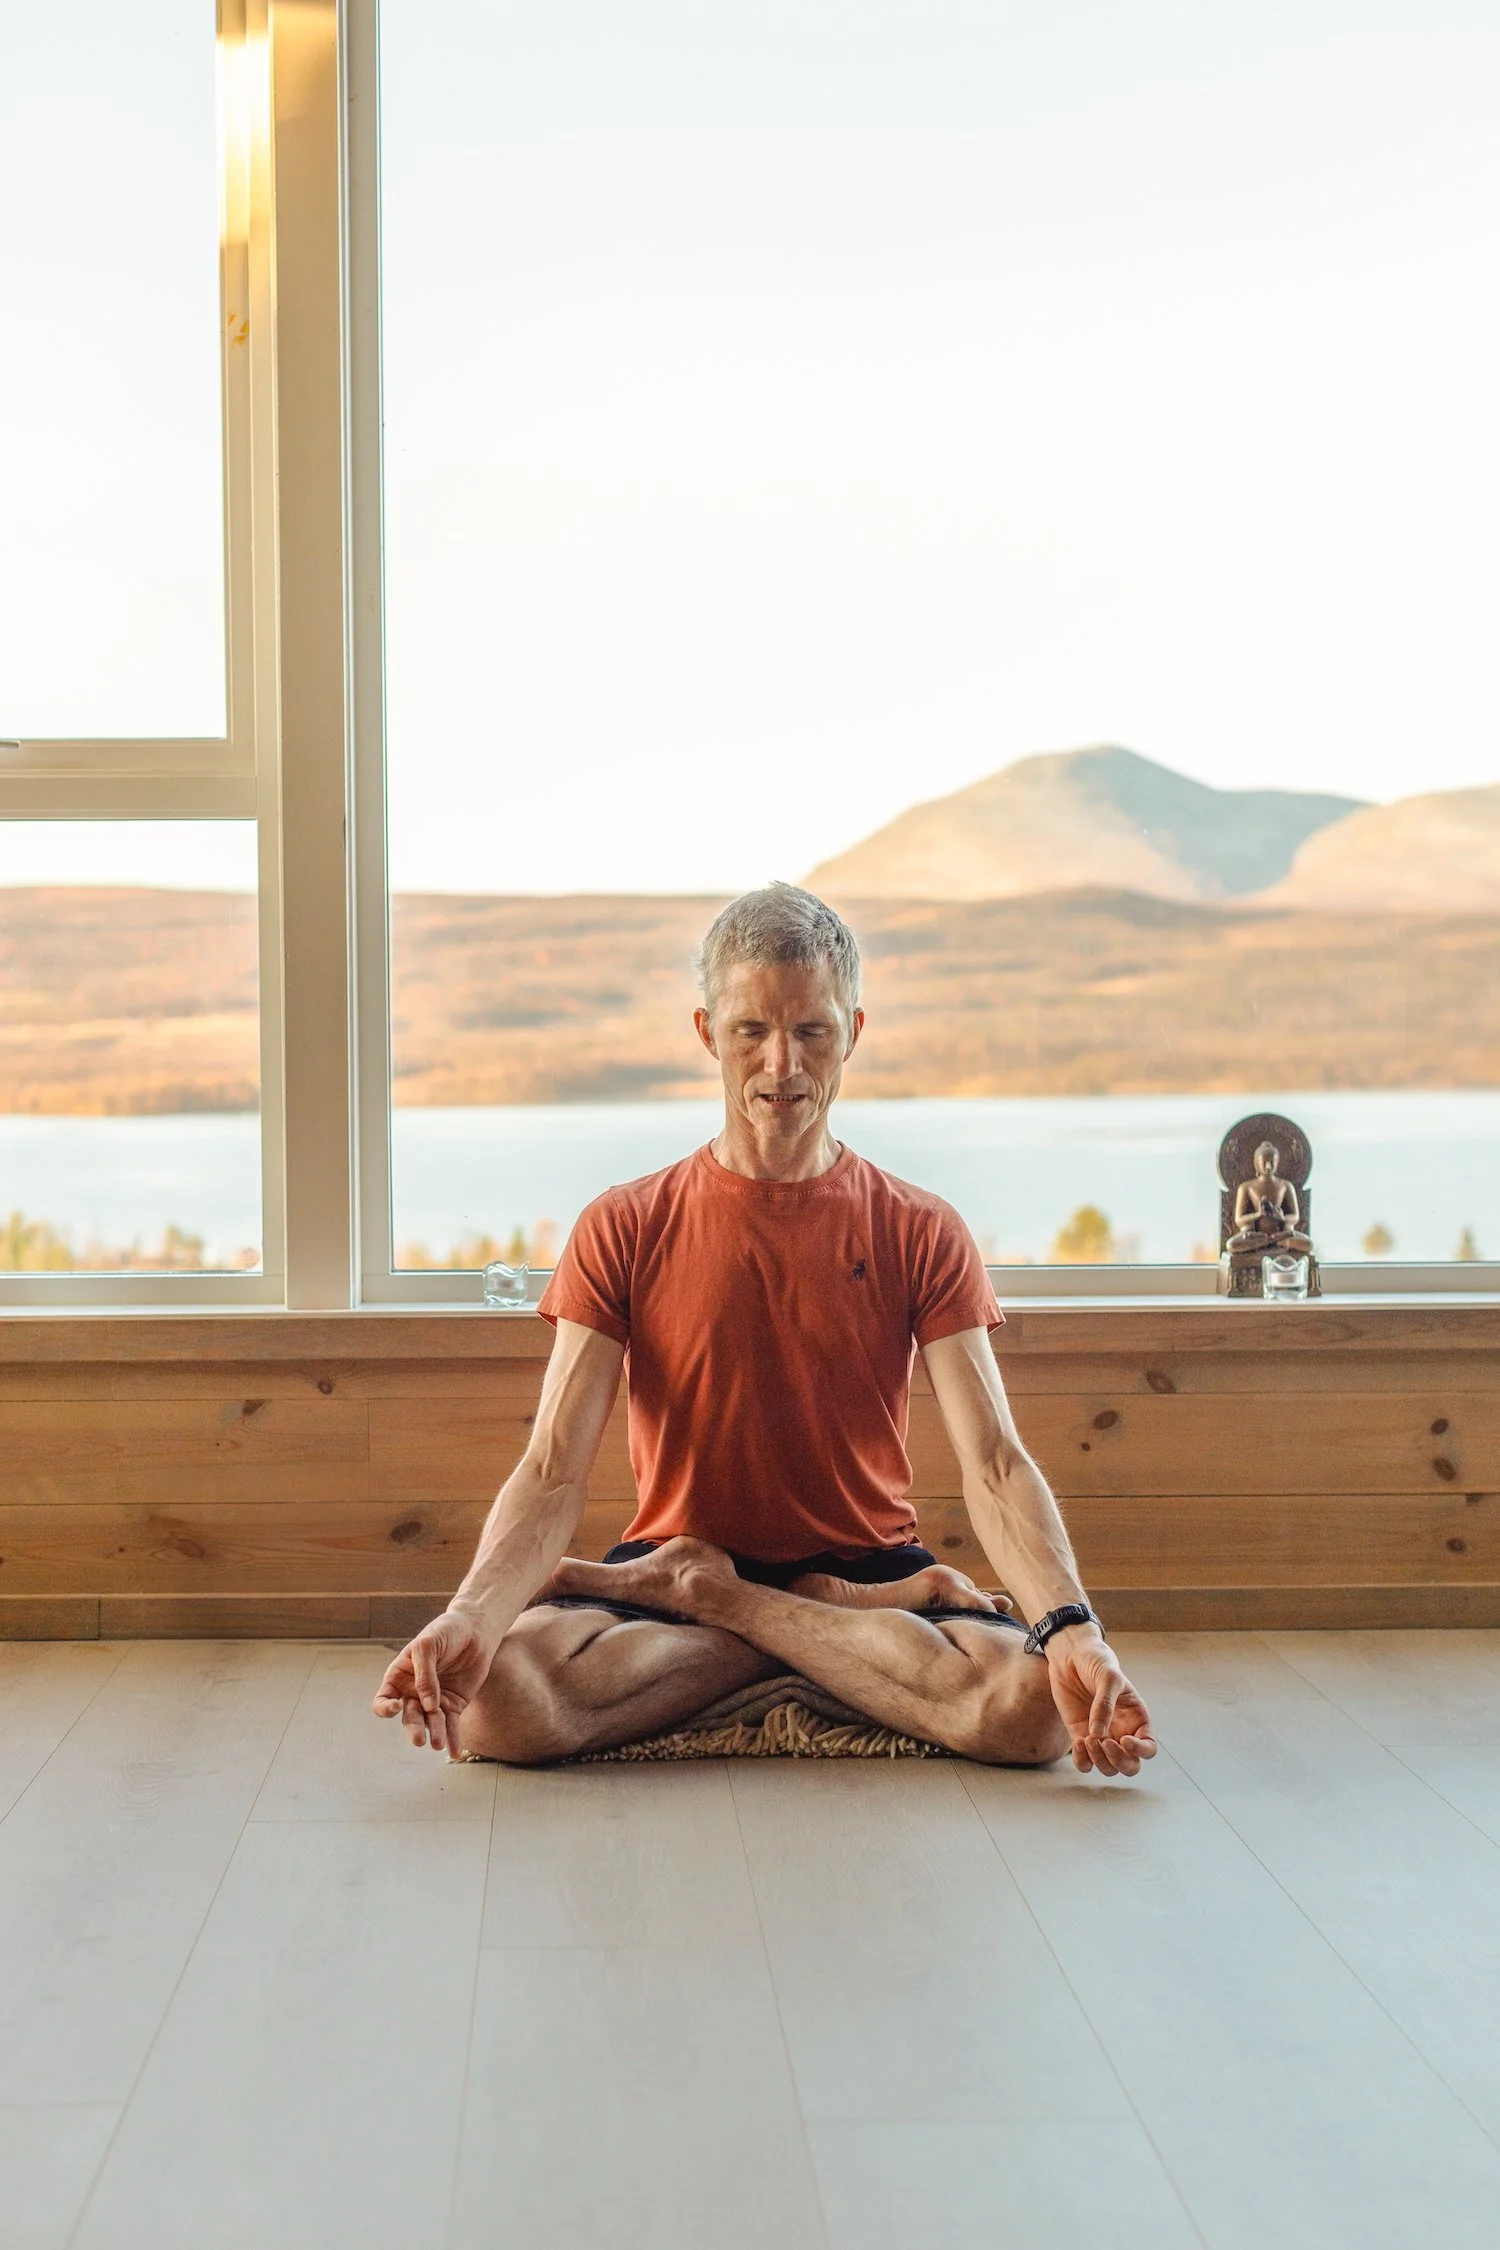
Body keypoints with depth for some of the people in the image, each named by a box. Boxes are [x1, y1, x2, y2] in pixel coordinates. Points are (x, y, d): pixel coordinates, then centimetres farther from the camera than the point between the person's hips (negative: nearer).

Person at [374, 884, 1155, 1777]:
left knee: (1038, 1707, -30)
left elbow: (995, 1463, -11)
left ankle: (710, 1599, -11)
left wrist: (1071, 1627, -31)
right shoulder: (623, 1232, -1)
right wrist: (470, 1616, -32)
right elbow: (554, 1475, -11)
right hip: (671, 1552, 0)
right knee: (498, 1696, -31)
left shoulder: (920, 1234, 0)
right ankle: (861, 1622, -14)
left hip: (870, 1561, 0)